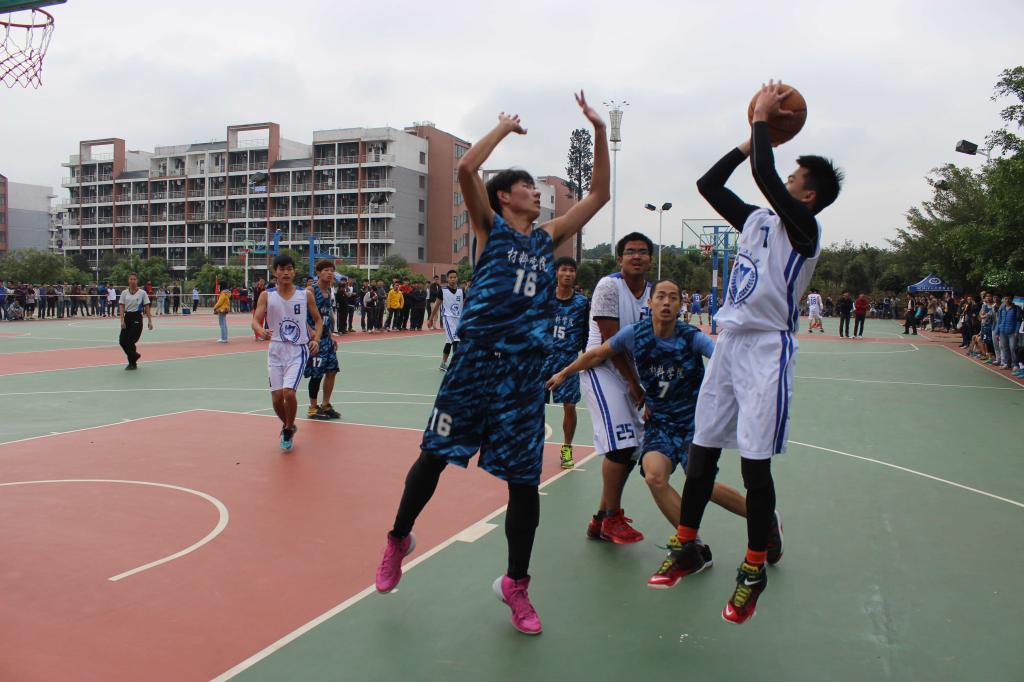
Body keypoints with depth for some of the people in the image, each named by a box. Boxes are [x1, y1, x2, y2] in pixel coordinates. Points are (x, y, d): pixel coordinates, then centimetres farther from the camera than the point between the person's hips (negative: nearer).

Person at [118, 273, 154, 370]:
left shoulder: (142, 293, -1)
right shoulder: (124, 292, 5)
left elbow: (147, 307, -1)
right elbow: (122, 307, 2)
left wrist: (150, 321, -5)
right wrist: (122, 320, -9)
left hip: (137, 318, -4)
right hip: (127, 317, 4)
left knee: (130, 341, -7)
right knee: (122, 341, 0)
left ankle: (132, 363, 8)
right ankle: (135, 355, 26)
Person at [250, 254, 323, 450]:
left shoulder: (306, 294, 0)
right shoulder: (266, 296, 0)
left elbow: (318, 319, 10)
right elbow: (255, 321, -7)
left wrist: (316, 339, -7)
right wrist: (261, 331, -30)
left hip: (298, 350, -2)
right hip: (275, 351, 2)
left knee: (288, 392, -18)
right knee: (277, 398, 1)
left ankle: (288, 430, 7)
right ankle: (287, 426, 31)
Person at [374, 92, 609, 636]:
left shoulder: (548, 239, 17)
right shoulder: (489, 228, 5)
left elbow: (599, 194, 19)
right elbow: (466, 168, -11)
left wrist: (599, 132, 13)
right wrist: (505, 127, 2)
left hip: (525, 368, 4)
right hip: (476, 360, -3)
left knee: (524, 480, 3)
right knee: (434, 455, 6)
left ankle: (515, 584, 21)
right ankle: (399, 538, 34)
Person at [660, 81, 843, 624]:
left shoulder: (803, 228, -7)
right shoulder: (756, 220, 14)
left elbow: (764, 174, -21)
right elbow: (708, 184, 18)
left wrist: (762, 118, -6)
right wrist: (751, 137, 16)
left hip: (768, 349, -7)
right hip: (730, 342, 8)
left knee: (755, 464, -4)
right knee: (702, 451, 10)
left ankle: (753, 571, 11)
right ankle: (686, 547, 24)